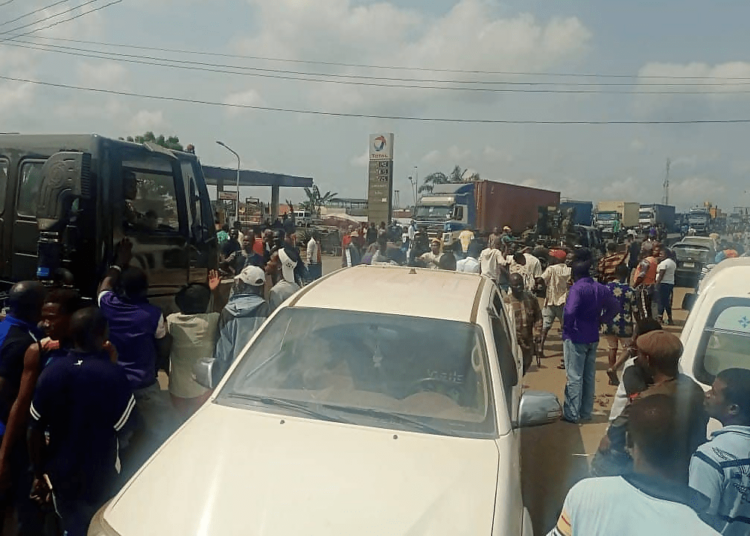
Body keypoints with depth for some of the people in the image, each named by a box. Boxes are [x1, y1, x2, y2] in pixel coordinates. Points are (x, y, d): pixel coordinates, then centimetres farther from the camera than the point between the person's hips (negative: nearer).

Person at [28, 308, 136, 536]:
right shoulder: (113, 374, -21)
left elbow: (35, 430, -4)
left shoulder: (51, 372, -9)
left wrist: (39, 473, 8)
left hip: (61, 476, 3)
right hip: (101, 478, -3)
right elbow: (125, 427, -17)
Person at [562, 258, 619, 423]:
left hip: (575, 337, -7)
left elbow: (570, 312, -29)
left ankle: (572, 414, 3)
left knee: (574, 377, -1)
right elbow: (615, 306, 16)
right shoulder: (601, 288, 7)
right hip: (593, 337, 7)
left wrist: (567, 328, -13)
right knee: (589, 376, 13)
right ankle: (586, 412, 22)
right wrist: (601, 320, 12)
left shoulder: (577, 289, -18)